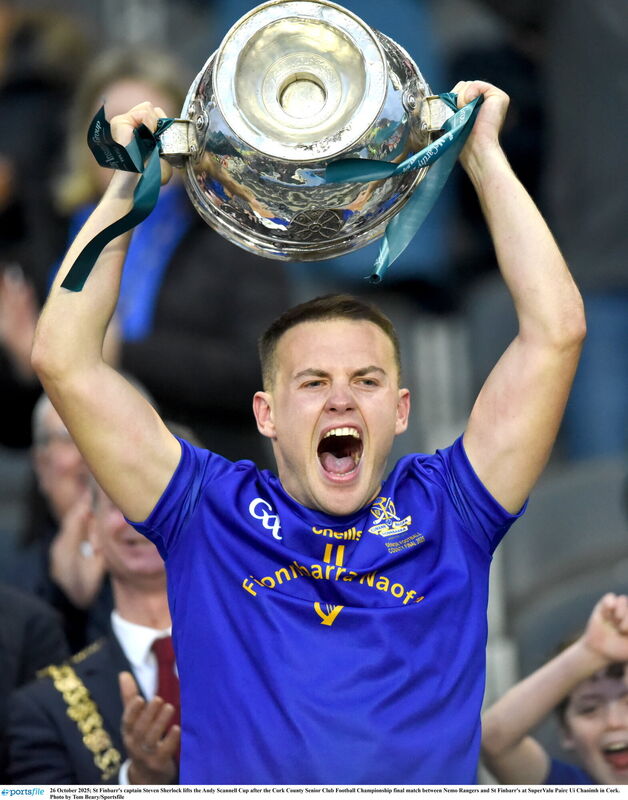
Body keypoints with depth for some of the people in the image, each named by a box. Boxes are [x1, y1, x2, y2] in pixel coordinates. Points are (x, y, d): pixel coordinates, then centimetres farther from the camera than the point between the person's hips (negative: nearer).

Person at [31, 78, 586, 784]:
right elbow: (64, 360, 12)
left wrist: (485, 156, 18)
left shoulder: (444, 512, 16)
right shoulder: (211, 513, 16)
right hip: (238, 786, 0)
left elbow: (556, 331, 13)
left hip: (424, 788, 0)